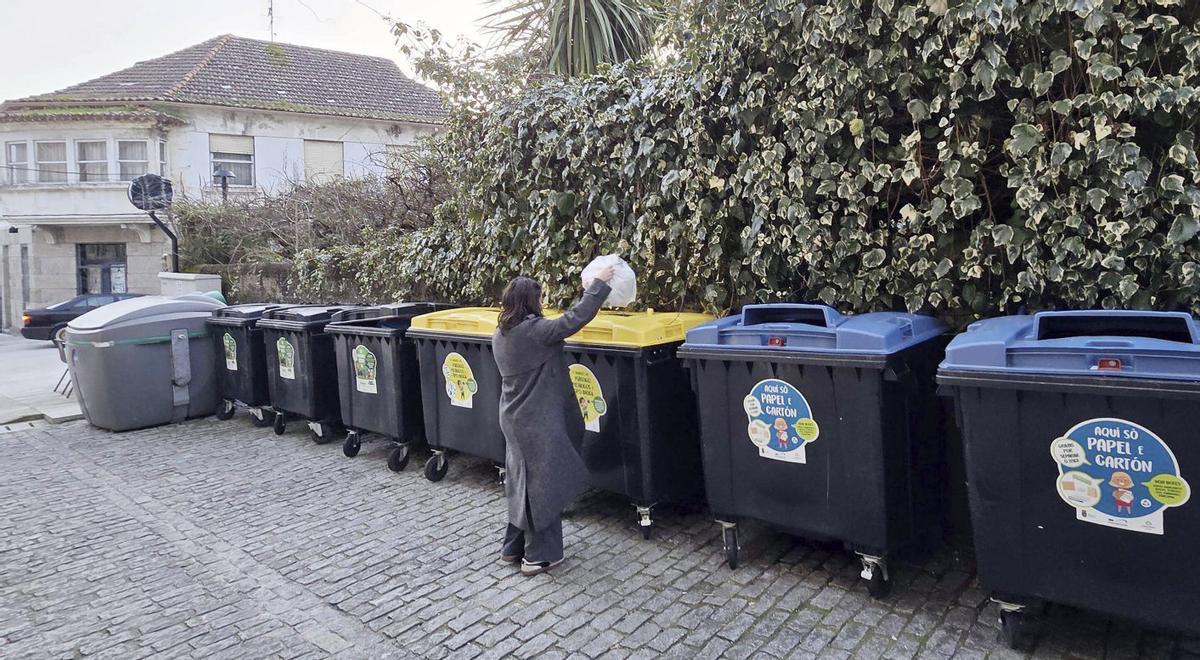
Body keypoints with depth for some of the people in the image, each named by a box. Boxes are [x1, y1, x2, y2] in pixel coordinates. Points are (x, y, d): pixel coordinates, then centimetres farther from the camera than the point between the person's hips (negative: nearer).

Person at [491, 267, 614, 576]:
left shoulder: (500, 335, 6)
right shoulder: (535, 330, -20)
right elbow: (575, 319, -22)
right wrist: (600, 283, -13)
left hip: (514, 420, 9)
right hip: (538, 423, -9)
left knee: (522, 483, 19)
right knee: (544, 484, 3)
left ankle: (513, 547, 30)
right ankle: (539, 556, 13)